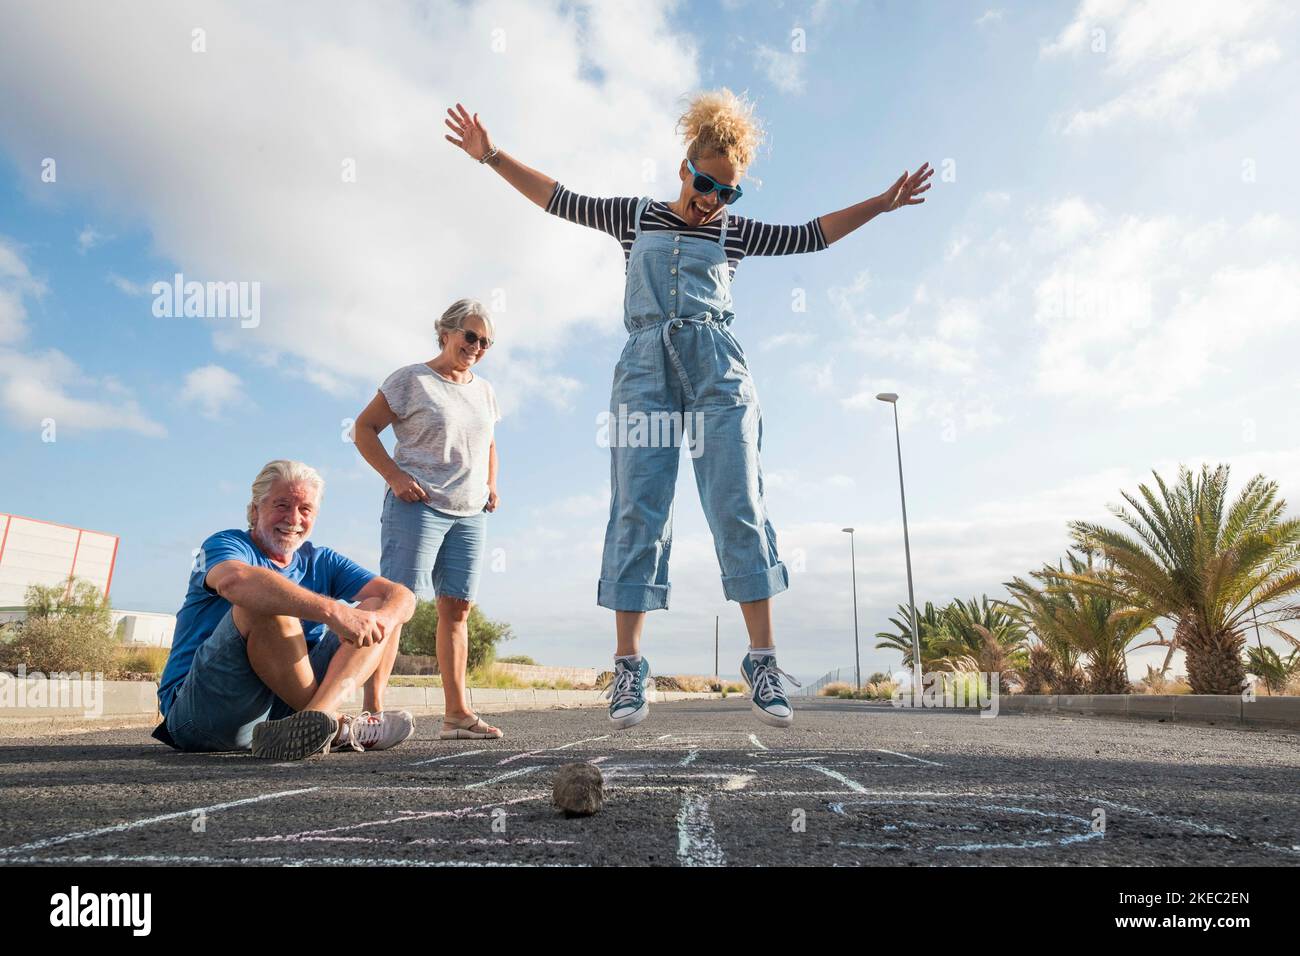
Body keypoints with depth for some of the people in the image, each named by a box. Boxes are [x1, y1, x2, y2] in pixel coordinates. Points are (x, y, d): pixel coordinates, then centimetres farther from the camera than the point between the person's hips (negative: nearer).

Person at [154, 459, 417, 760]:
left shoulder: (321, 562, 13)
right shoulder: (225, 544, -3)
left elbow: (402, 596, 0)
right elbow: (233, 580, -31)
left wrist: (381, 620, -25)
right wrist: (333, 610, -42)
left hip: (285, 708, 5)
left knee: (380, 607, -5)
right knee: (264, 601, -28)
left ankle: (318, 715, -32)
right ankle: (335, 724, -25)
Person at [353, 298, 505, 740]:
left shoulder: (484, 390, 18)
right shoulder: (411, 380, -1)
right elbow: (364, 428, -2)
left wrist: (490, 485, 12)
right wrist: (394, 475, -14)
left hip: (469, 514, 6)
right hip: (417, 505, -6)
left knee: (457, 608, 5)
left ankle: (457, 712, 10)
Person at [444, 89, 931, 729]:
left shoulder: (734, 231, 20)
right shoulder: (635, 217, 20)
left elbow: (810, 235, 24)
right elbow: (558, 199, 23)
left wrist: (880, 202, 21)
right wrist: (491, 155, 21)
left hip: (717, 369, 1)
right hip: (644, 369, 0)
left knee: (739, 509, -10)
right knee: (637, 512, -9)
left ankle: (762, 660, -7)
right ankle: (628, 666, -8)